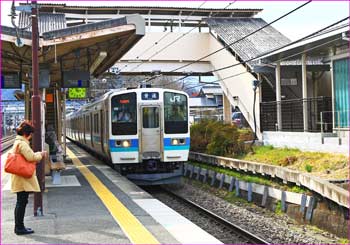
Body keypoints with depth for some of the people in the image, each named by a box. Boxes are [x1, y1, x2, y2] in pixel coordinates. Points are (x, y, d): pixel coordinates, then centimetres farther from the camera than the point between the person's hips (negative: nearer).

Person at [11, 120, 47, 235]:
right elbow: (30, 157, -25)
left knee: (20, 202, 15)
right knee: (22, 202, -5)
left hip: (21, 178, 11)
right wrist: (41, 154, -9)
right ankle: (20, 228, 1)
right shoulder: (22, 143, -16)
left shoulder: (18, 142, 16)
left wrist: (38, 154, 10)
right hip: (23, 178, -11)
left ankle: (18, 226, 23)